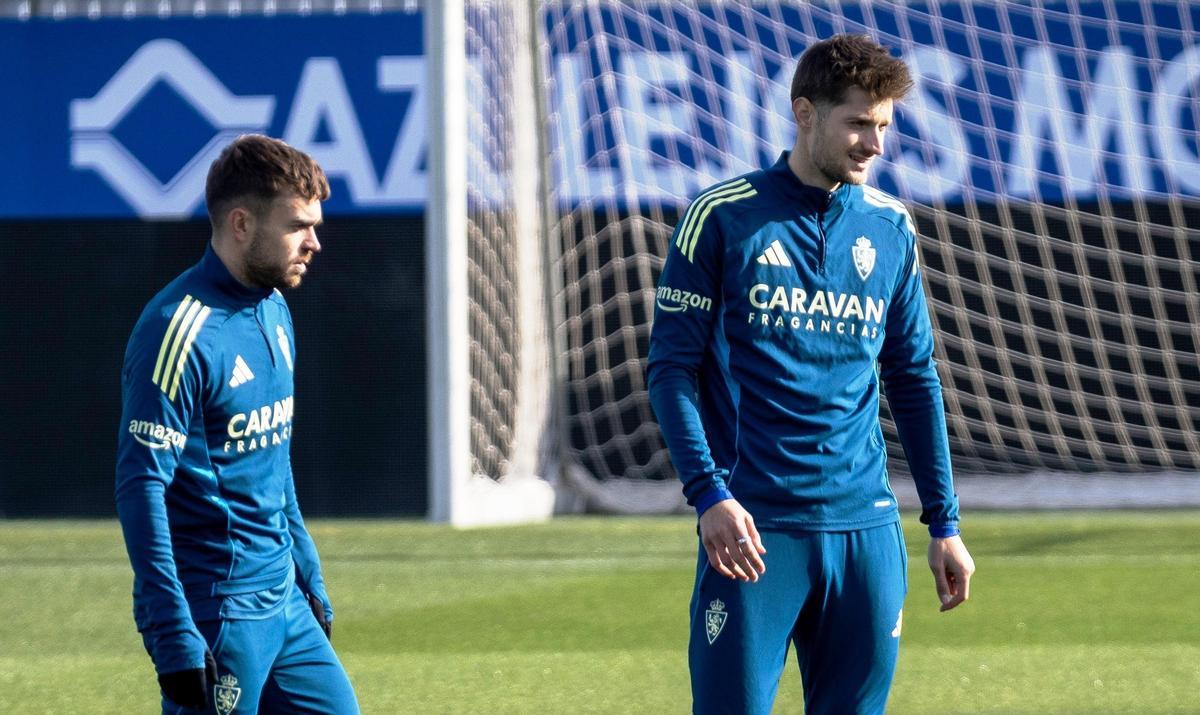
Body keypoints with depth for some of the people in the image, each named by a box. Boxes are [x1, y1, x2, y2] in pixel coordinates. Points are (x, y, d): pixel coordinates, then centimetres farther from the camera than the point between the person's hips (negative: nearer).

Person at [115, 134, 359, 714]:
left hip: (283, 601, 9)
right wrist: (172, 635, -25)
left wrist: (308, 575, 23)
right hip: (216, 615, -9)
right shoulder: (184, 329, -17)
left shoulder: (273, 309, 11)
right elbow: (141, 485, -21)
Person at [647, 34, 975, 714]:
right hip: (753, 527, -4)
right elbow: (673, 368, -3)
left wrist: (944, 522, 13)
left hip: (865, 529, 4)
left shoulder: (891, 228, 10)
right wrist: (709, 494, -15)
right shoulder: (724, 217, -2)